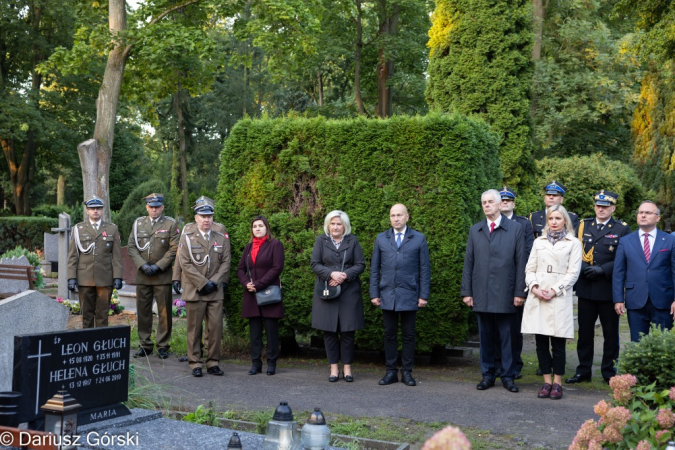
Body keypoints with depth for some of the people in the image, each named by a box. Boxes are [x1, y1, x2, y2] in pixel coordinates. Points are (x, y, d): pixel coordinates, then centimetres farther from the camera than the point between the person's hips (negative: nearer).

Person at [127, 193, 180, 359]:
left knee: (164, 312, 0)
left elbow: (174, 249, -5)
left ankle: (162, 346, 8)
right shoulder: (138, 223, 10)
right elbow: (131, 247, 6)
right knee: (143, 311, 6)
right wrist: (143, 265, -8)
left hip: (163, 275, -3)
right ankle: (145, 345, 15)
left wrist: (158, 266, -12)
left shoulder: (170, 224, 2)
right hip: (142, 276, 3)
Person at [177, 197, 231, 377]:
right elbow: (186, 264, -5)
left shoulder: (222, 239, 12)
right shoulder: (187, 238, 3)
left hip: (215, 292, 2)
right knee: (194, 329, 1)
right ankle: (195, 364, 8)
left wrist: (214, 282, -8)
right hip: (195, 292, -2)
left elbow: (225, 263, 6)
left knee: (216, 328, 0)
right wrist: (203, 283, -12)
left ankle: (213, 363, 9)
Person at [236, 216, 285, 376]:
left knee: (271, 329, -1)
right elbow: (240, 269, 15)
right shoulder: (249, 247, 17)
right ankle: (256, 363, 10)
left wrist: (258, 284, -13)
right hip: (251, 295, 5)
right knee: (254, 330, 6)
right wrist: (246, 283, -6)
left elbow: (277, 268, -9)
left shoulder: (275, 244, 0)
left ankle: (271, 363, 5)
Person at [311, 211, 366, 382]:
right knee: (329, 330, 2)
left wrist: (345, 275, -14)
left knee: (347, 330, 1)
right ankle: (334, 367, 10)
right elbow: (314, 264, -1)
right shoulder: (321, 240, 4)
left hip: (349, 291, 0)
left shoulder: (352, 241, 4)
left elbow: (360, 264, 2)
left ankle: (347, 367, 10)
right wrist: (331, 274, -16)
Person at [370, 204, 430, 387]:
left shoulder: (419, 239, 4)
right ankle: (391, 371, 12)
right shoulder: (381, 239, 10)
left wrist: (424, 295, -3)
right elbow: (375, 268, 10)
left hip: (409, 295, -2)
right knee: (389, 335, 5)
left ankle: (407, 372, 11)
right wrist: (374, 294, 3)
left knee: (408, 335, 3)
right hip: (387, 295, 2)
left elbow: (425, 268, 2)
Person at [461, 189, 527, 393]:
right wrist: (466, 291, 4)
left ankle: (508, 376, 11)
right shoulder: (475, 231, 12)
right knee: (485, 337, 8)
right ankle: (487, 375, 16)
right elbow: (468, 263, 10)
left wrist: (520, 292, -5)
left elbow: (521, 262, 0)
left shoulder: (515, 228, 3)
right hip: (482, 295, 3)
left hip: (506, 294, -2)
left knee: (508, 337, 2)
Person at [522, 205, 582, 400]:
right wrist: (534, 287, -6)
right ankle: (547, 381, 11)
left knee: (558, 343, -3)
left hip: (559, 297, -3)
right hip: (537, 297, 3)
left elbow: (573, 273, -1)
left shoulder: (573, 243, 5)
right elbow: (530, 268, 12)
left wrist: (554, 290, -11)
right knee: (541, 342, 3)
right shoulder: (539, 242, 15)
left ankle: (557, 382, 7)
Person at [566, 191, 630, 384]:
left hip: (609, 288, -2)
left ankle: (609, 372, 17)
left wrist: (602, 270, -16)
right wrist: (584, 268, -12)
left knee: (610, 333, 6)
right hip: (586, 288, 2)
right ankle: (583, 371, 17)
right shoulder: (583, 225, 9)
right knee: (584, 331, 8)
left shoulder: (622, 229, 0)